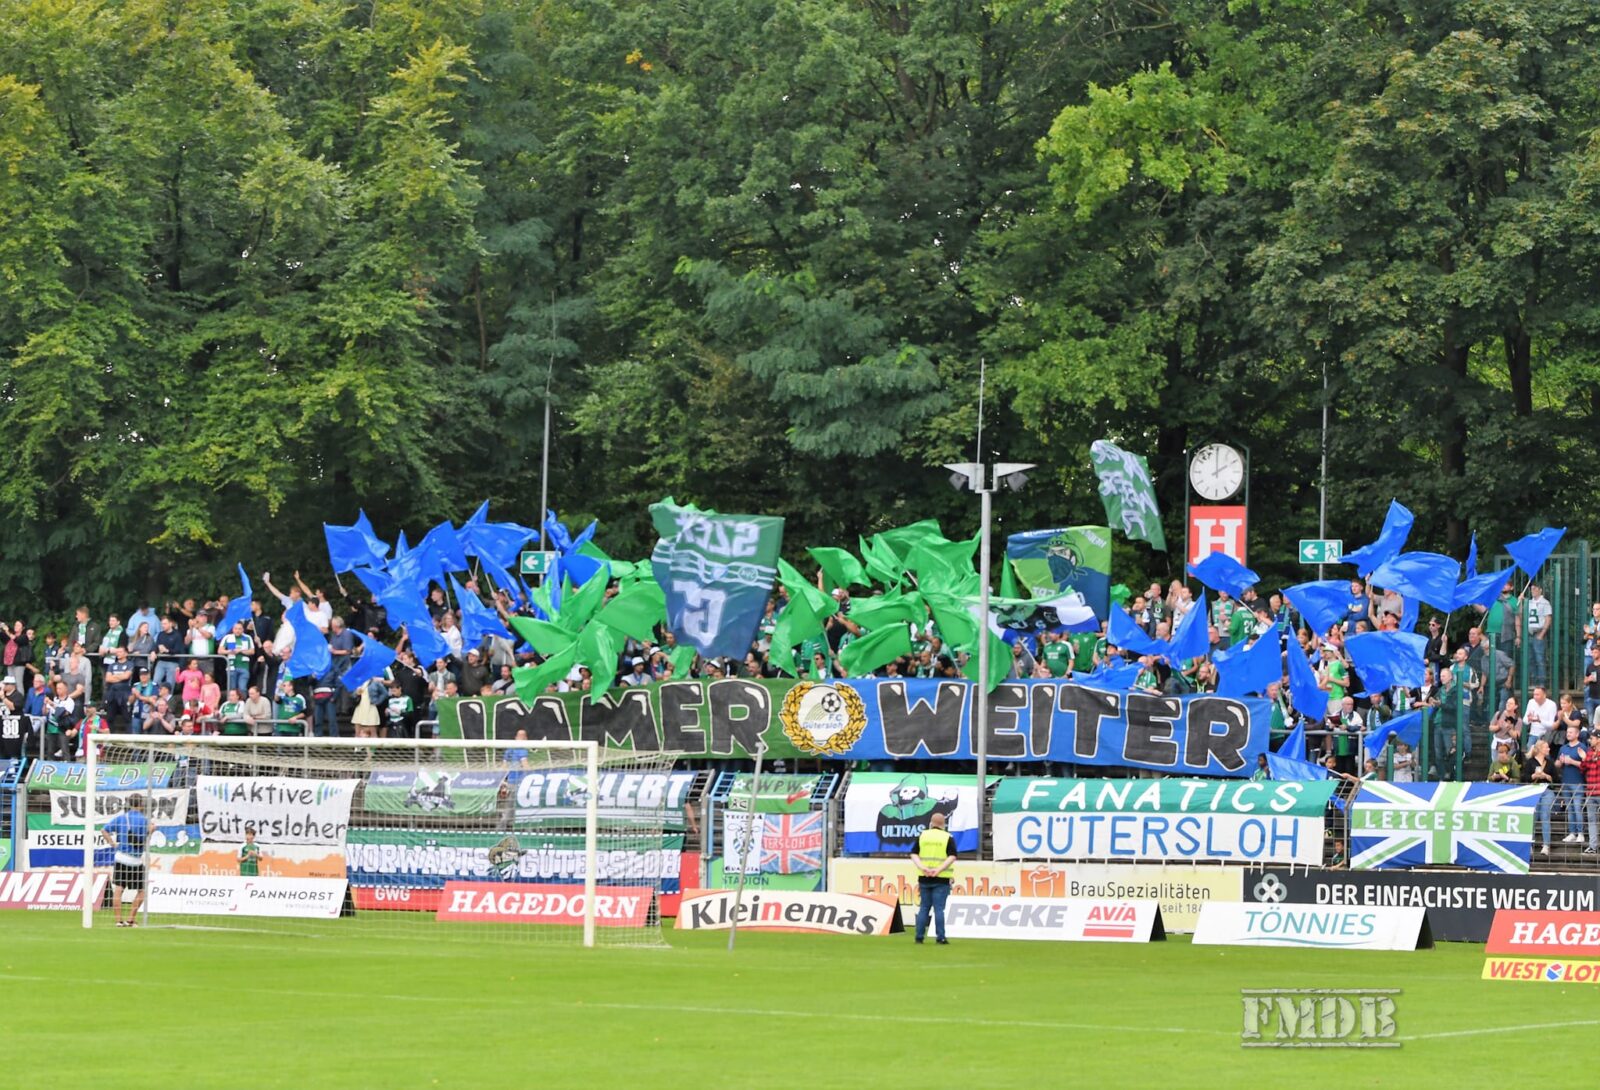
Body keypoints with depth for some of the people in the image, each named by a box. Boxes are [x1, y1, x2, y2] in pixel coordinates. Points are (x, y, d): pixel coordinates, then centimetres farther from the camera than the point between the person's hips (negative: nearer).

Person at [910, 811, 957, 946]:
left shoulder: (922, 836, 7)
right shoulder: (948, 838, -1)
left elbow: (914, 855, -1)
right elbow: (952, 857, -12)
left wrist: (923, 868, -12)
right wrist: (939, 869, -17)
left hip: (924, 878, 2)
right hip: (941, 879, -2)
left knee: (924, 908, 10)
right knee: (939, 908, -2)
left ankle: (919, 936, 9)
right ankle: (940, 937, -6)